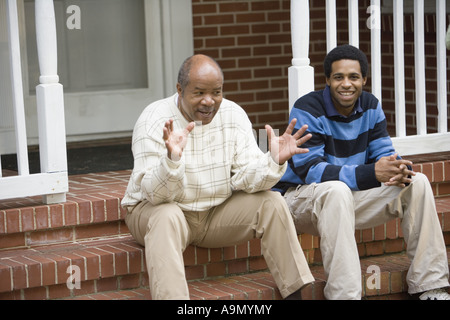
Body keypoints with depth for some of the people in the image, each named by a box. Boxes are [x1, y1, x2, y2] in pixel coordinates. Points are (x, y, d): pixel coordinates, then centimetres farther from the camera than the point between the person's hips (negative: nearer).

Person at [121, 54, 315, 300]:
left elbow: (244, 178, -11)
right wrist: (172, 159, -46)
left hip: (216, 211, 5)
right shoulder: (154, 121, -18)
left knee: (272, 203, -13)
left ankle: (293, 292, -7)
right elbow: (156, 194, -26)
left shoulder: (234, 115, -5)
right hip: (154, 208, -4)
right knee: (166, 217, -37)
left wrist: (274, 161, -31)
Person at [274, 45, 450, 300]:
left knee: (417, 183, -8)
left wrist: (398, 169, -28)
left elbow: (384, 153, 0)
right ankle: (344, 295, -41)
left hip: (350, 197, 7)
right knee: (337, 190, -40)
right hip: (300, 197, -6)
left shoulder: (370, 106, 3)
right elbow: (310, 170, -28)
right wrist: (372, 173, -39)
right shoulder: (307, 110, -18)